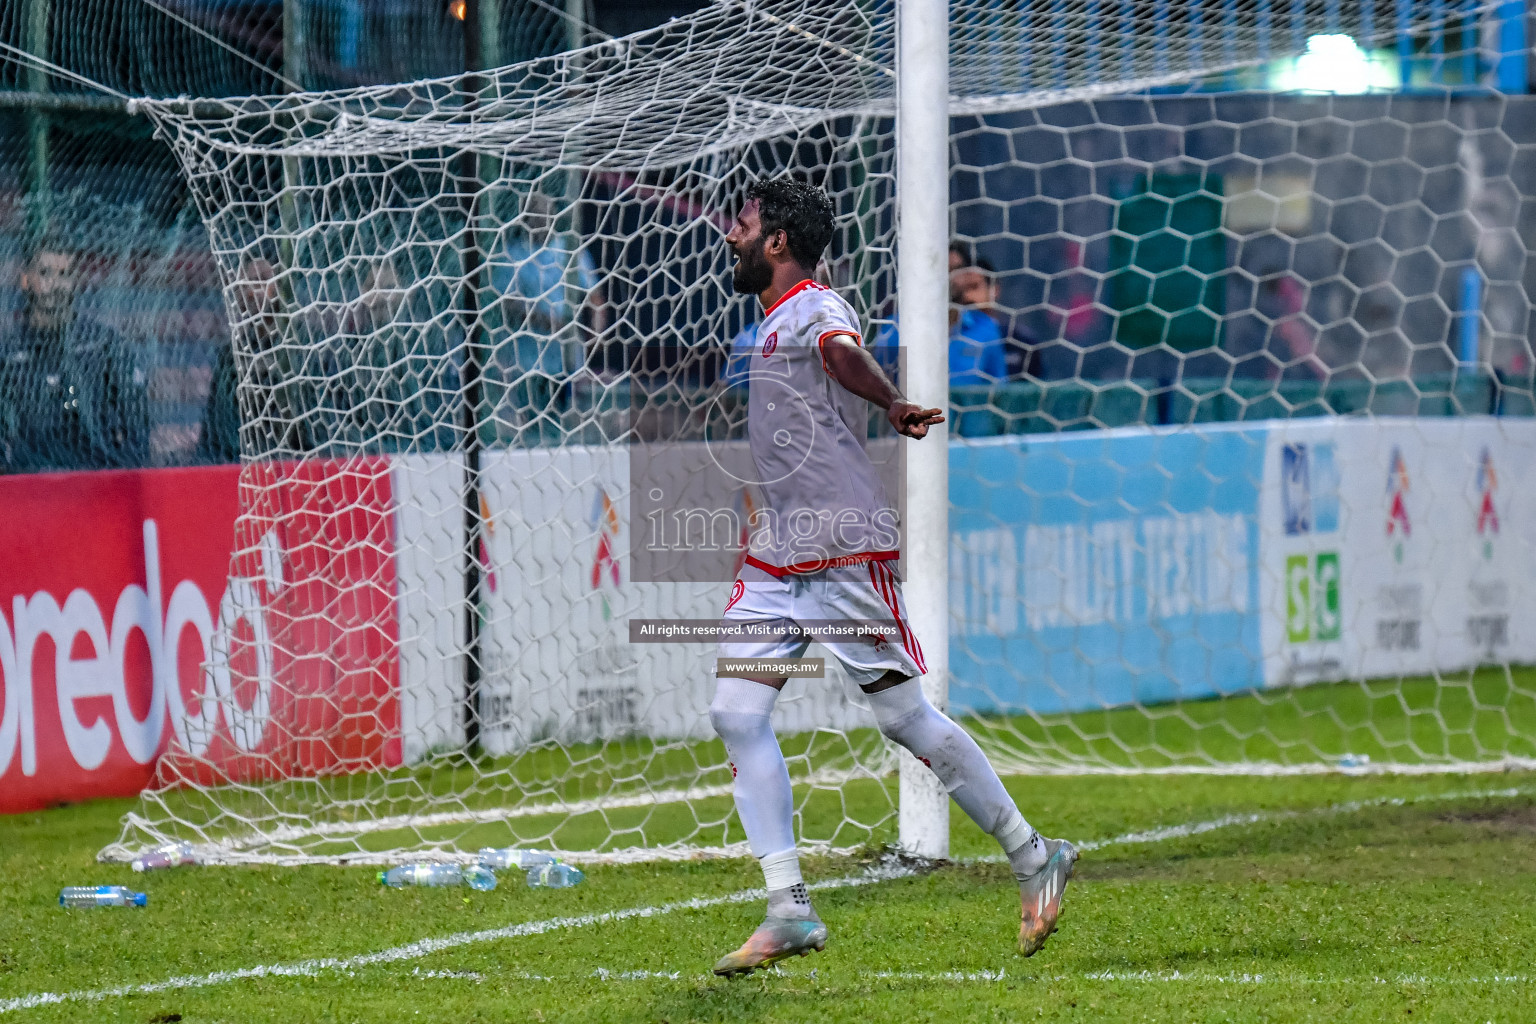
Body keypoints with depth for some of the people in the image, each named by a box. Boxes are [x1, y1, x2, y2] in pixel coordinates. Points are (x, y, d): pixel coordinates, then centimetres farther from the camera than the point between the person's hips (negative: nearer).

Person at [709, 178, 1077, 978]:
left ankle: (1033, 859, 12)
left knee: (904, 717, -4)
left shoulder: (815, 309, -13)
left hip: (846, 554, -9)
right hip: (775, 562, 9)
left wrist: (892, 408, -54)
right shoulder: (771, 326, 18)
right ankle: (789, 911, -4)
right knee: (736, 714, -4)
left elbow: (841, 349, -37)